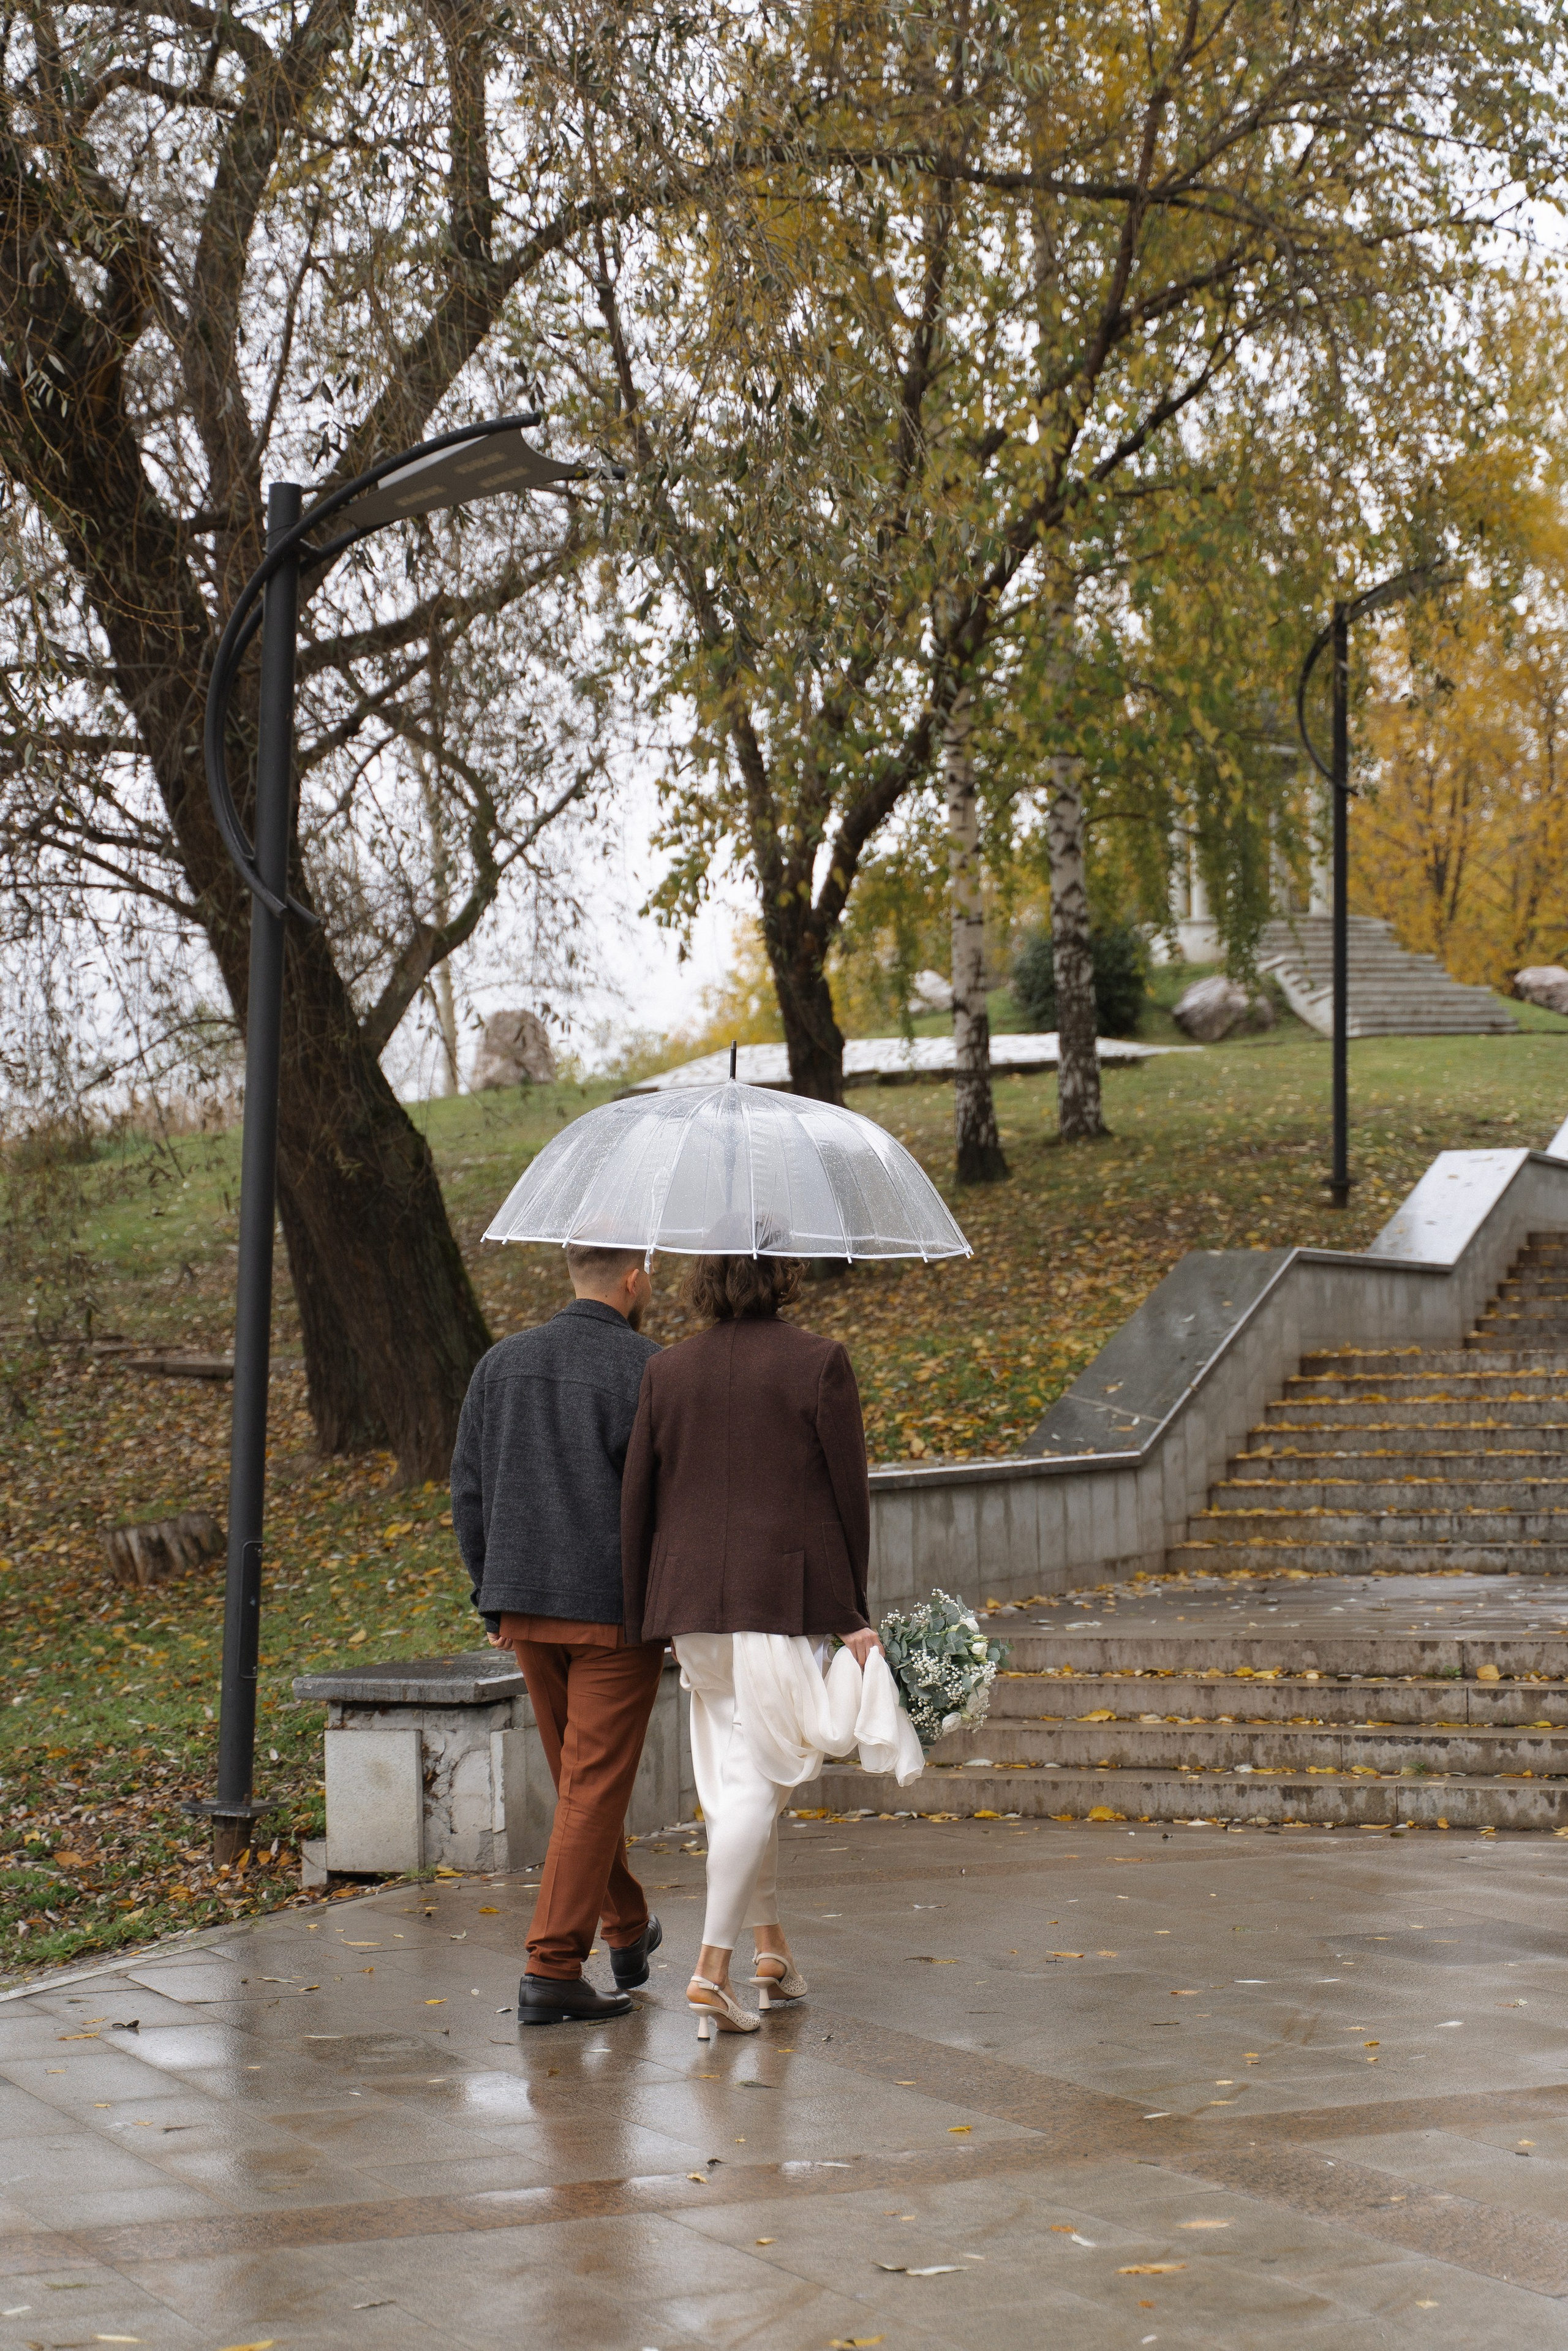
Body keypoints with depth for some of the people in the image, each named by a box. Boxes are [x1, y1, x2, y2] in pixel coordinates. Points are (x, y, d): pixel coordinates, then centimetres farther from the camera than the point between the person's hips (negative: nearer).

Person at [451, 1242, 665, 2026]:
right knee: (594, 1788, -1)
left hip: (526, 1607, 6)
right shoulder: (649, 1371, -10)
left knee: (580, 1780, 19)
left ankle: (627, 1931, 34)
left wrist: (492, 1598, 15)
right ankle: (552, 1970, -3)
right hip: (615, 1608, -6)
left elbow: (468, 1492, 9)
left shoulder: (502, 1362, 7)